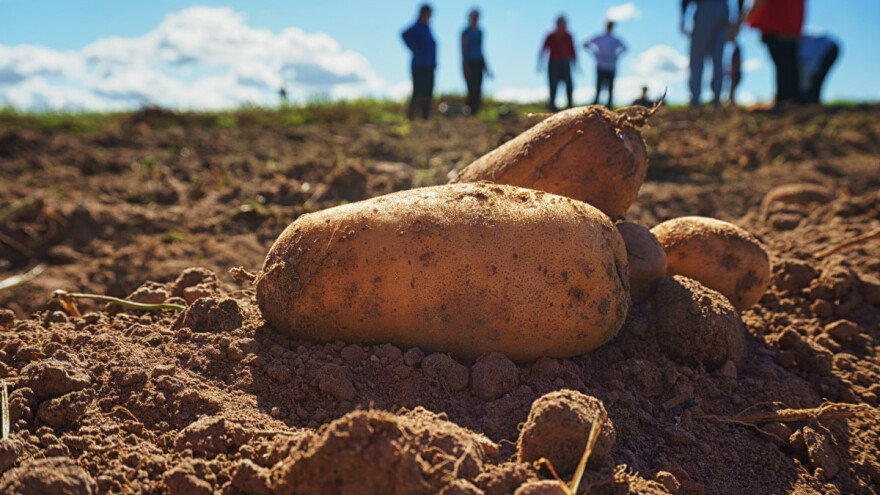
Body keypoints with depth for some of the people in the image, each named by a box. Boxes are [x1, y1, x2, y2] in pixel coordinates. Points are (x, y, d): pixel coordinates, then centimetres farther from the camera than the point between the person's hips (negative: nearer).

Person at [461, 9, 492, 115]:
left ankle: (475, 113, 7)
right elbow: (463, 50, -9)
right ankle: (469, 113, -9)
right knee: (472, 89, -13)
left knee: (478, 90, 3)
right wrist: (466, 67, -16)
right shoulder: (466, 32, -6)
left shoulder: (479, 32, 15)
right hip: (469, 63, -7)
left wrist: (486, 67, 19)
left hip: (478, 63, 7)